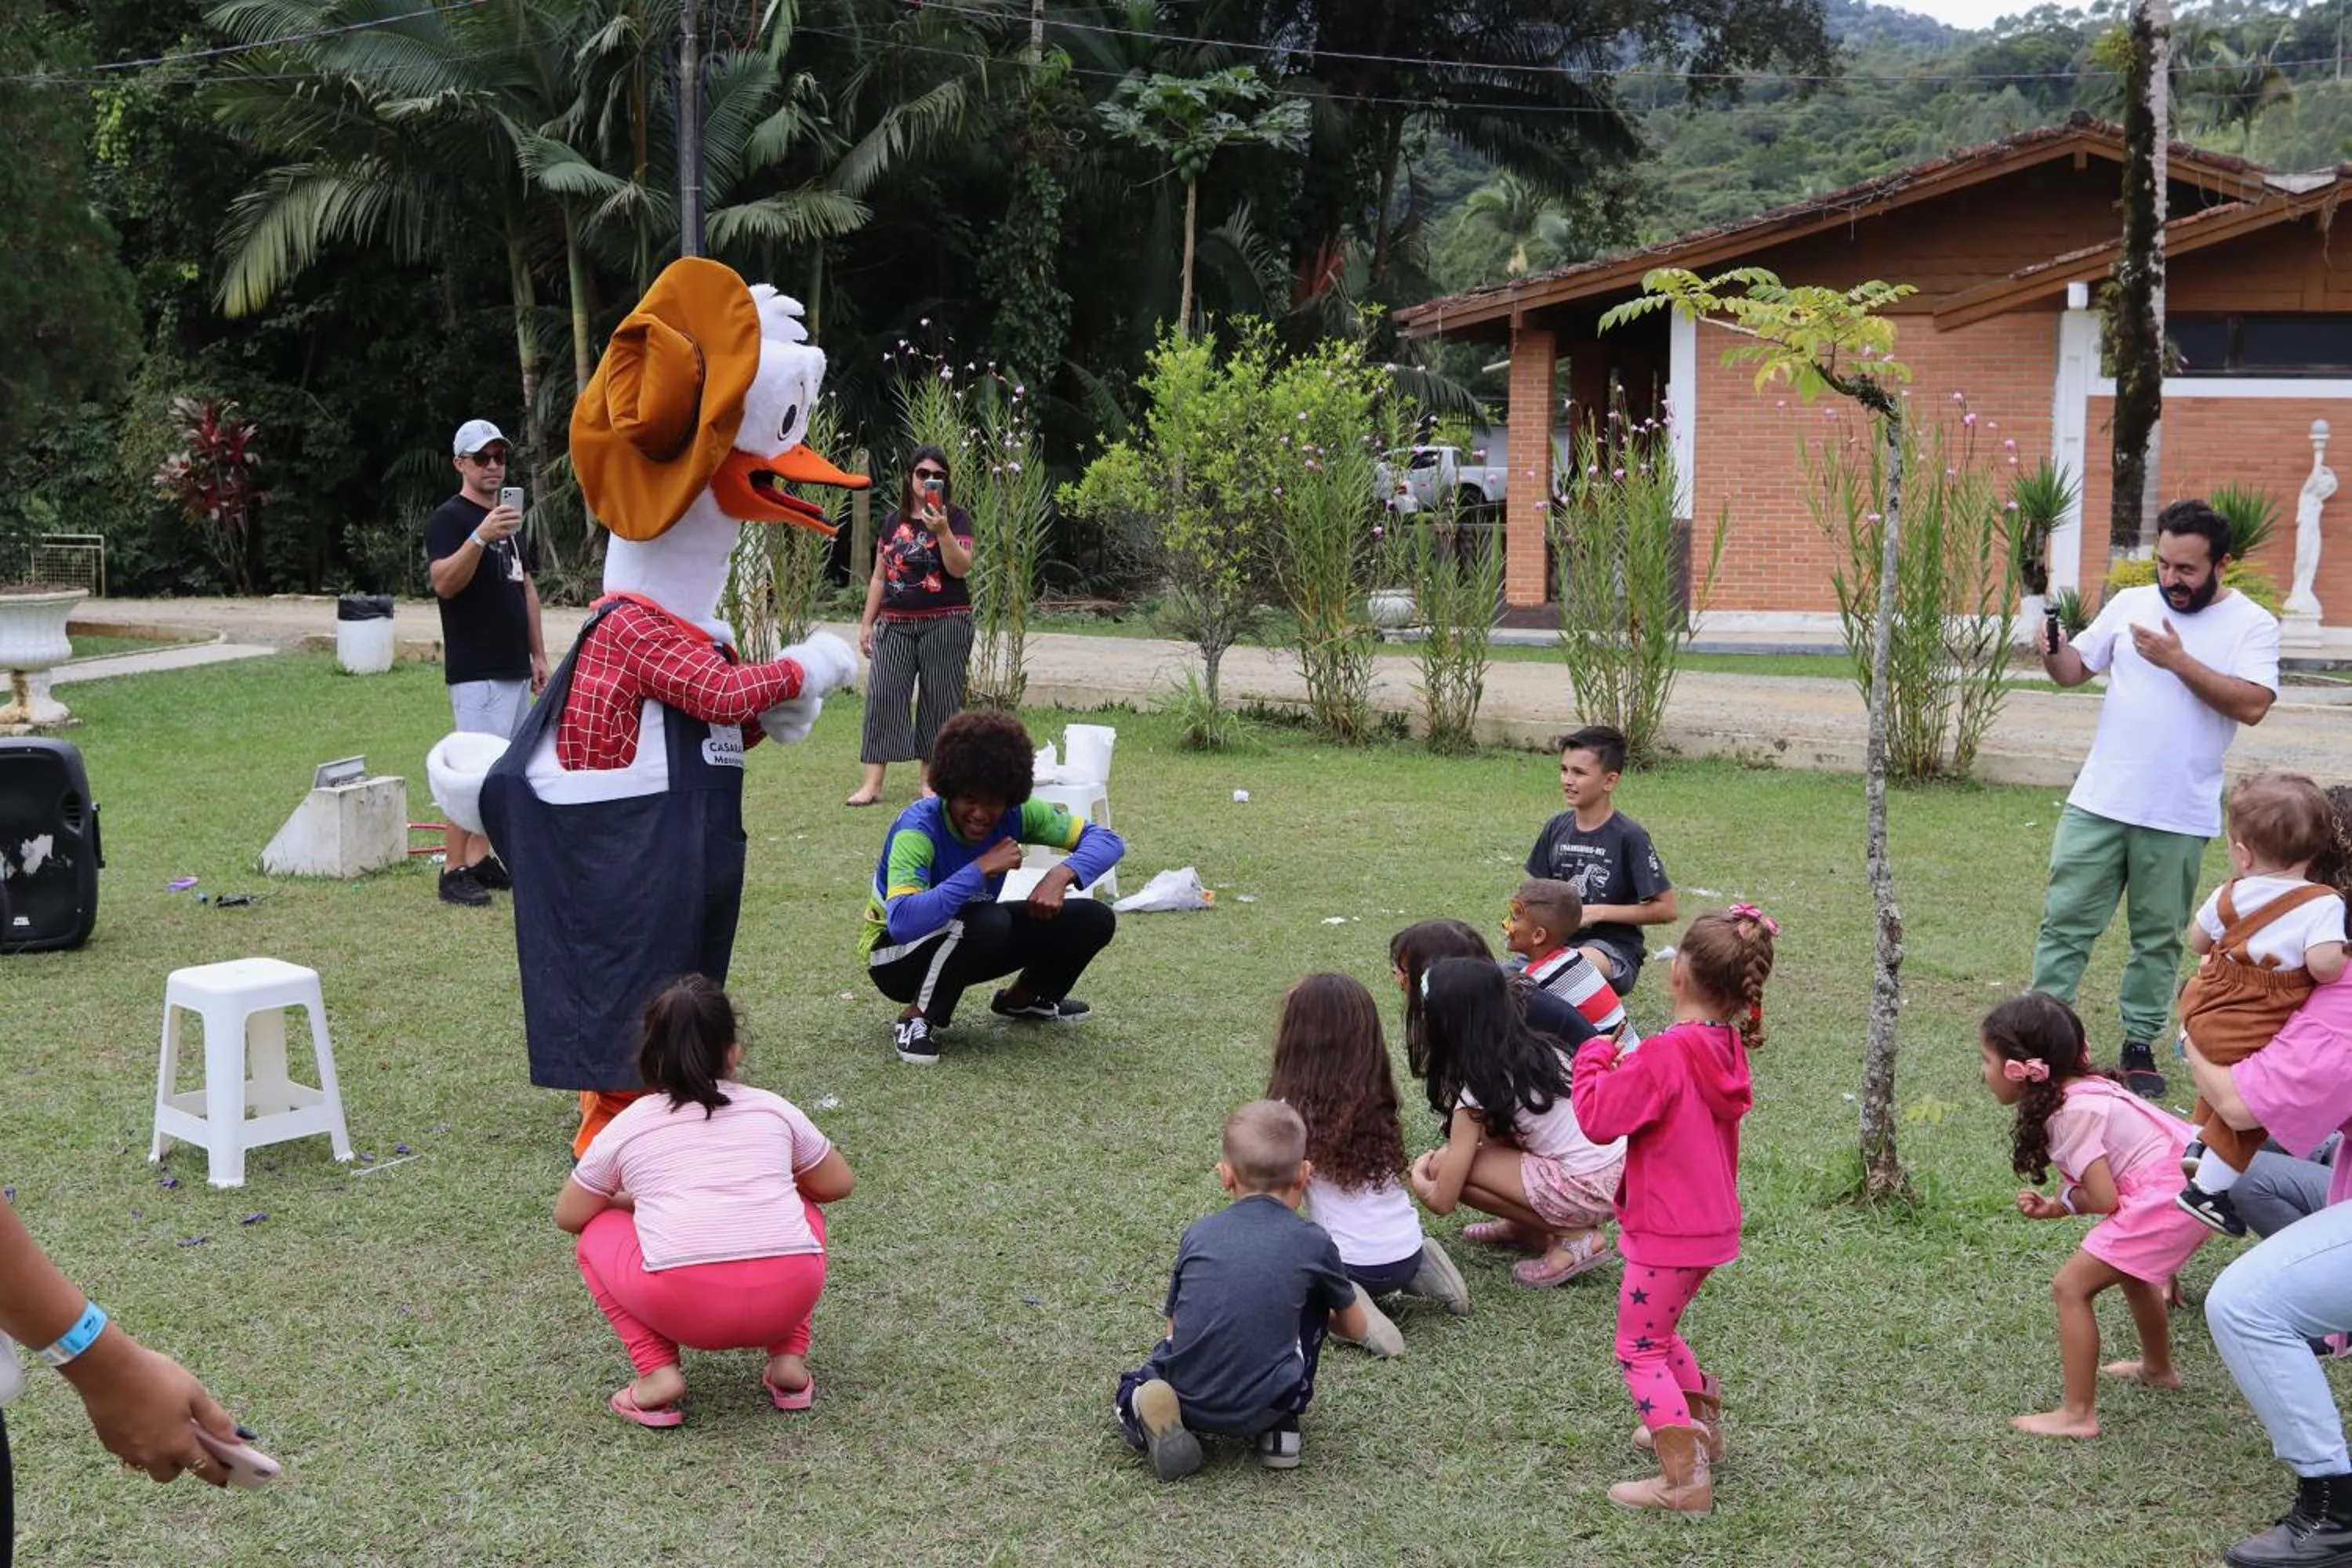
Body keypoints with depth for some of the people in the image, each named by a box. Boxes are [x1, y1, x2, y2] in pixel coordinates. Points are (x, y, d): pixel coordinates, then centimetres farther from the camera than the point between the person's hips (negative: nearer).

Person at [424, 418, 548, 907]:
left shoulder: (510, 518, 18)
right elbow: (443, 582, -23)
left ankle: (480, 860, 17)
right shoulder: (449, 517, -8)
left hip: (514, 669, 8)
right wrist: (481, 537, -37)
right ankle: (453, 871, -8)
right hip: (475, 671, -8)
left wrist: (538, 655, 19)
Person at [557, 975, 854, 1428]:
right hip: (787, 1299, 2)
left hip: (683, 1305, -2)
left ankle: (658, 1373, 7)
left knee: (599, 1234, 26)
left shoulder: (628, 1126, 16)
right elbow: (839, 1184, 30)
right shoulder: (772, 1108, 19)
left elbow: (569, 1216, 26)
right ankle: (789, 1361, 18)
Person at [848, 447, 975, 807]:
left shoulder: (956, 518, 0)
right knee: (883, 695, -5)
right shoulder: (893, 521, 12)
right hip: (895, 625, 3)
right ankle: (872, 783, -6)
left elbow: (960, 568, -13)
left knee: (939, 699, 1)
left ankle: (930, 778, 10)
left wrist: (942, 530, -25)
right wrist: (867, 622, 13)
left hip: (945, 624, -3)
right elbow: (880, 576, 16)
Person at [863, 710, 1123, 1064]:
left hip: (970, 944, 7)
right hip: (897, 955, -6)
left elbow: (1105, 840, -10)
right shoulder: (918, 828, -31)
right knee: (989, 921, -38)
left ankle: (1023, 999, 20)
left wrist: (1062, 874, -31)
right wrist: (981, 870, -43)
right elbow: (902, 923, -46)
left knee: (1094, 921, -7)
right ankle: (917, 1019, -15)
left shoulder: (1016, 814, -15)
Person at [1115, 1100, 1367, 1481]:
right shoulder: (1312, 1242, 2)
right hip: (1261, 1407, -1)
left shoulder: (1197, 1234, 8)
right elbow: (1354, 1328, 19)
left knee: (1135, 1386, 36)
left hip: (1186, 1399, 1)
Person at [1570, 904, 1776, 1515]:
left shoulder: (1664, 1055, -26)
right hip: (1711, 1224, 8)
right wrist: (1626, 1068, 1)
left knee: (1639, 1349, 3)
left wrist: (1594, 1058, -7)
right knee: (1659, 1332, 28)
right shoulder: (1727, 1049, 1)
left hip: (1667, 1233, -8)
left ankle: (1686, 1478, 2)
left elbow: (1599, 1117, -22)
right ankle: (1701, 1428, 40)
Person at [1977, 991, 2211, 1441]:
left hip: (2165, 1198, -11)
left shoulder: (2072, 1114, -16)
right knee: (2130, 1270, 34)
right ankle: (2158, 1368, 56)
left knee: (2071, 1287, -7)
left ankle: (2078, 1415, -4)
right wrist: (2053, 1207, -2)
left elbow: (2104, 1199, -18)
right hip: (2191, 1183, 11)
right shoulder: (2080, 1090, 12)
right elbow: (2103, 1182, 13)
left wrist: (2064, 1200, 2)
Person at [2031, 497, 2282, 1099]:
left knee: (2158, 938, 11)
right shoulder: (2130, 603, 4)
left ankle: (2140, 1046, 22)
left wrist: (2178, 661, -23)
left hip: (2179, 817, -2)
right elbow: (2075, 670, 6)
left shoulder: (2251, 624, -5)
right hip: (2098, 803, 2)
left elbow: (2253, 705, -18)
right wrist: (2052, 652, -17)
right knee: (2065, 921, 4)